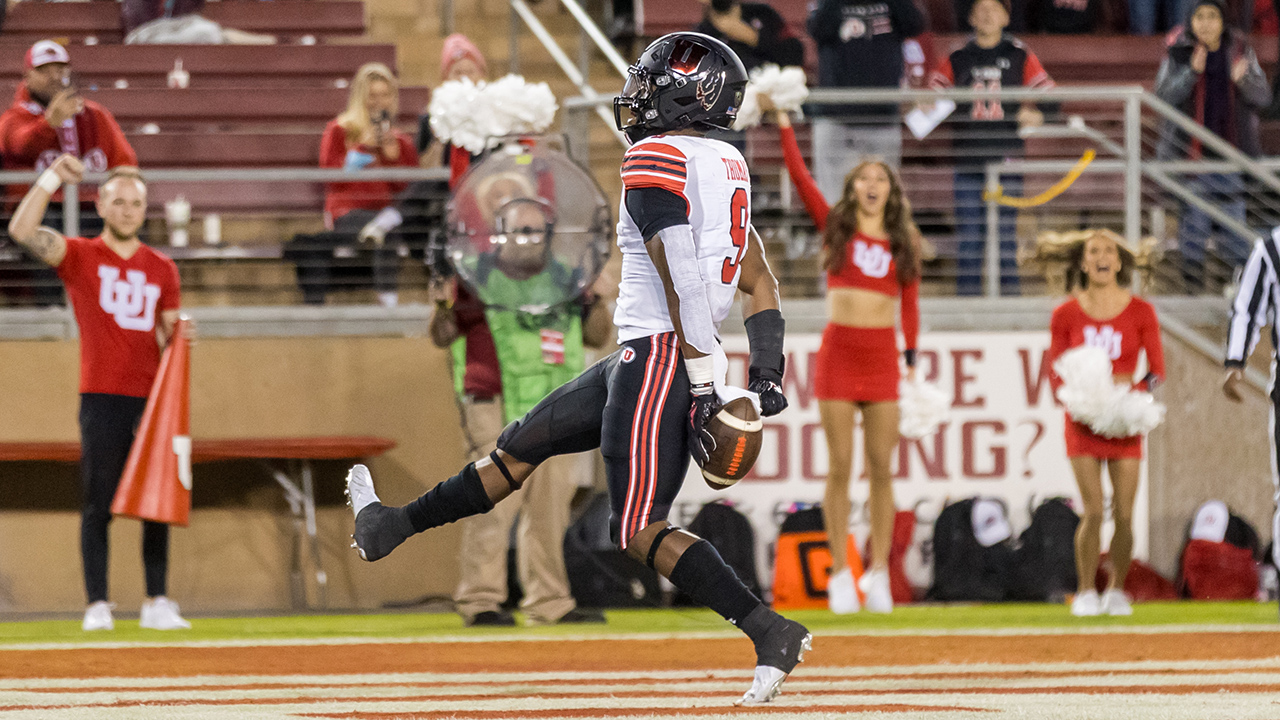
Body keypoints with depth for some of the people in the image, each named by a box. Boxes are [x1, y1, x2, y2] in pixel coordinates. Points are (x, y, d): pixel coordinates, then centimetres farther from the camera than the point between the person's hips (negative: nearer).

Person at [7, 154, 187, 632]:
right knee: (98, 504, -4)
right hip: (102, 396, -3)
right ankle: (97, 605, -4)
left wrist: (178, 335, -8)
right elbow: (22, 231, -11)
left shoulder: (162, 269, 14)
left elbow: (167, 339, 14)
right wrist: (51, 178, -17)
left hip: (152, 395, 3)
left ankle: (156, 602, 7)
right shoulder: (79, 256, 5)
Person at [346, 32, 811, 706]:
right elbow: (760, 284, 16)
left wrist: (702, 386, -20)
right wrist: (766, 377, 16)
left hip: (657, 359, -10)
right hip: (641, 357, 10)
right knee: (523, 445, 20)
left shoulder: (657, 160, -14)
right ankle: (394, 526, 34)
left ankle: (772, 631, -16)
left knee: (640, 530, -9)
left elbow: (684, 282, -21)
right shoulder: (725, 166, 15)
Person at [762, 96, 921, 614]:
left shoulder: (903, 241, 9)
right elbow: (799, 176, -1)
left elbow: (910, 305, 8)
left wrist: (913, 360, 0)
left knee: (882, 468, 1)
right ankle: (840, 575, 2)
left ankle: (879, 574, 5)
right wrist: (782, 123, -5)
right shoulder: (835, 226, 6)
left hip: (882, 354, 1)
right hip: (838, 350, -1)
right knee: (840, 467, -1)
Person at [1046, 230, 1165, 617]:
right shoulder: (1065, 315, 2)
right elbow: (1055, 375, 4)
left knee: (1123, 515, -4)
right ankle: (1086, 591, 2)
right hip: (1083, 421, -1)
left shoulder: (1140, 312, 2)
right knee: (1093, 511, -11)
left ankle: (1117, 589, 15)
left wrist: (1132, 387, -16)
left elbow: (1157, 370, 4)